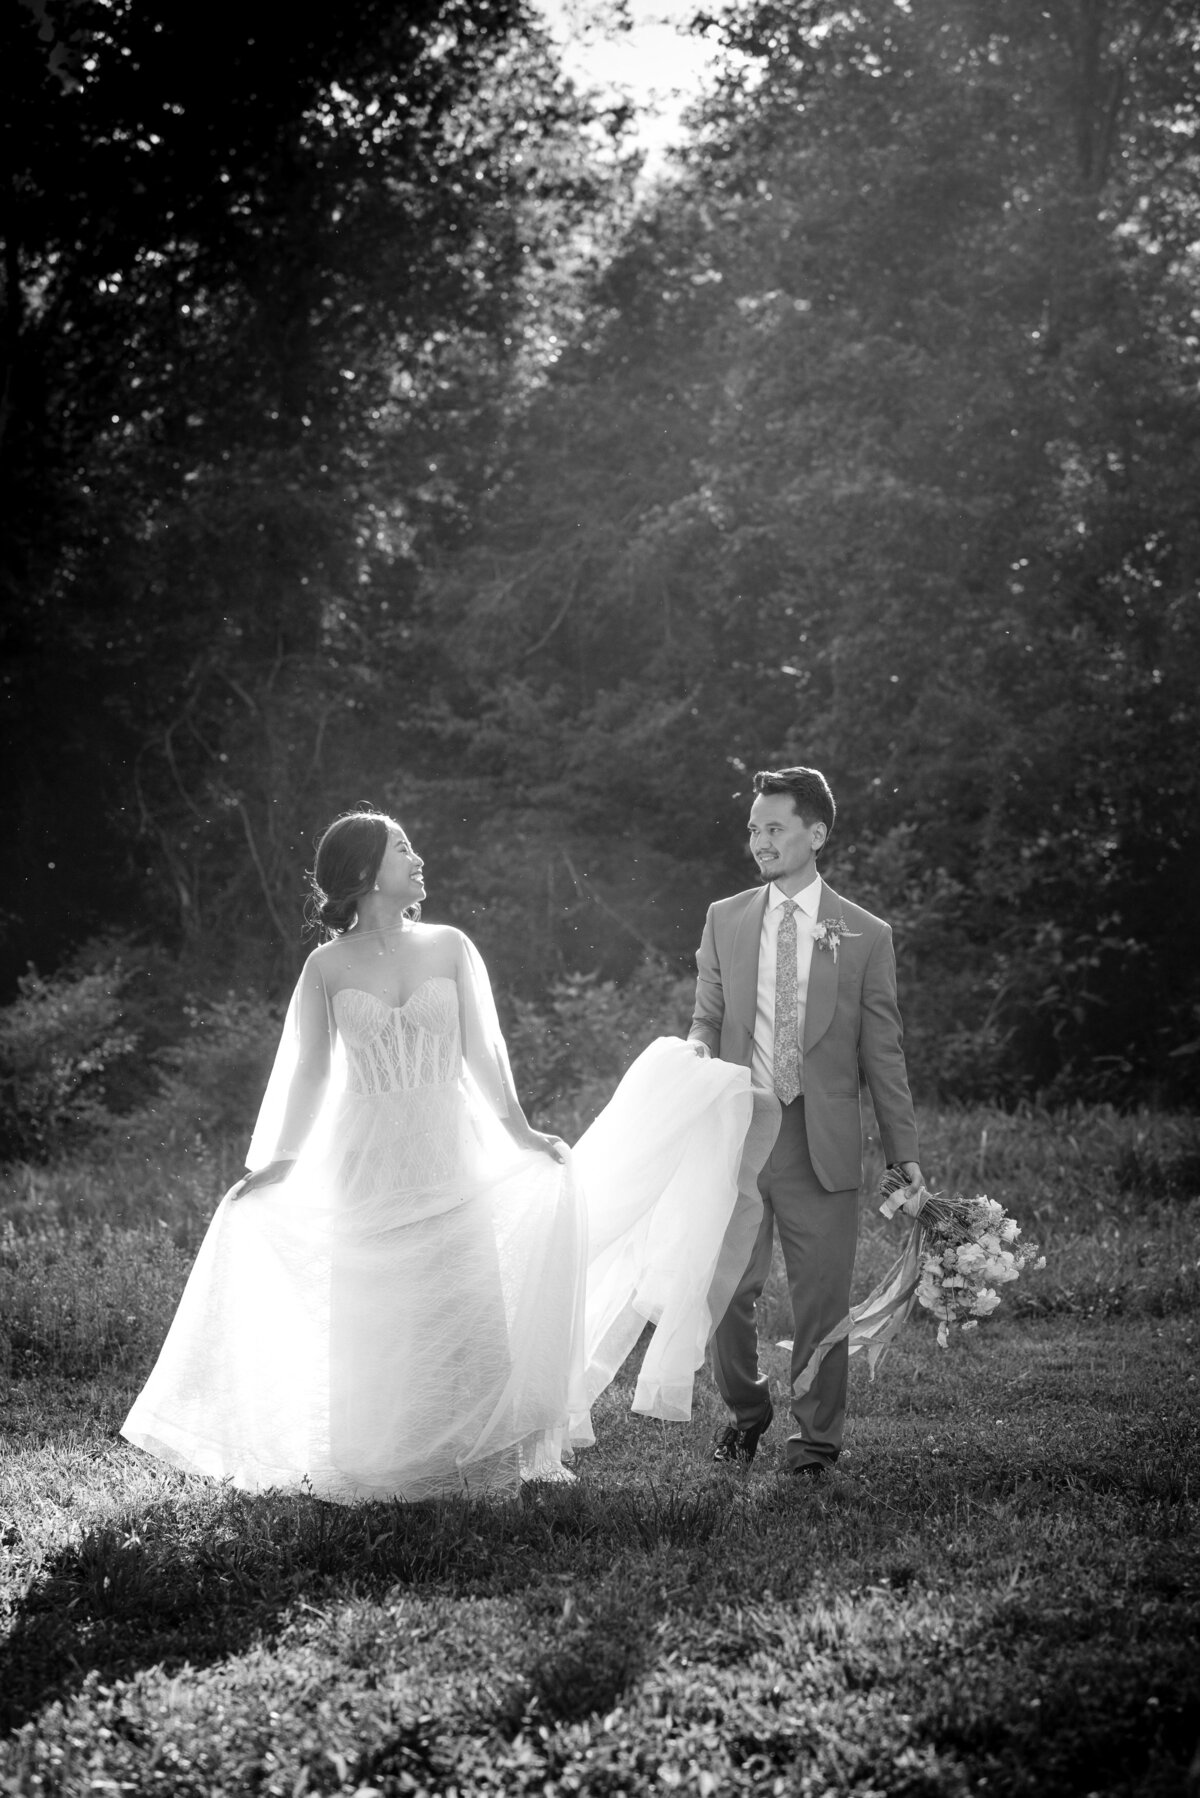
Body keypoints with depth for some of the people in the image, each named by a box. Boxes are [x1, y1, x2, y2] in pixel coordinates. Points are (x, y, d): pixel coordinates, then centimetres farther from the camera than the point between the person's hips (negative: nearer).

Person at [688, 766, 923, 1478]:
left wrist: (906, 1153, 2)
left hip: (823, 1139, -2)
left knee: (822, 1297, 1)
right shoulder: (724, 920, 9)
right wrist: (697, 1046, -10)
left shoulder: (866, 936, 2)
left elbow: (883, 1053, 4)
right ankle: (747, 1412, 28)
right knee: (727, 1291, 3)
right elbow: (708, 1016, 15)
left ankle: (817, 1438, 18)